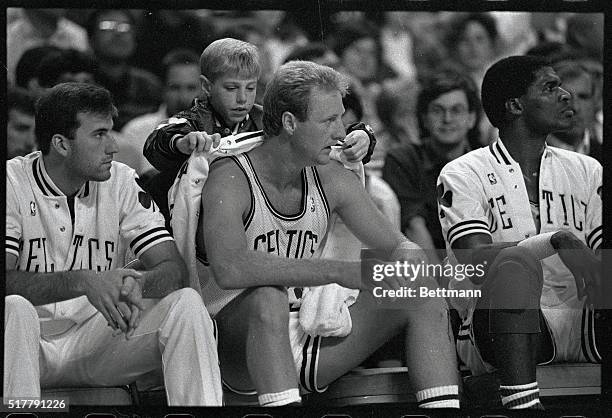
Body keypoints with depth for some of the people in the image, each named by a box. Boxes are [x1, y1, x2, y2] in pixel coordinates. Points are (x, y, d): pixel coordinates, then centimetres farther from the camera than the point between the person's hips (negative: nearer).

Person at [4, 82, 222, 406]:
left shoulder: (121, 183, 6)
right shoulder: (14, 183, -6)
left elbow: (174, 269, -3)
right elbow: (6, 282, -20)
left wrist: (138, 284, -28)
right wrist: (82, 282, -34)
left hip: (100, 337, 4)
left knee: (186, 303, -18)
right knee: (15, 308, -36)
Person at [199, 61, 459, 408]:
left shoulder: (332, 180, 5)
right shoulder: (230, 180, -16)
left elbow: (400, 246, 13)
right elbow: (229, 269, -35)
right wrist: (339, 271, -35)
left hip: (309, 336, 7)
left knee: (425, 302, -5)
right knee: (268, 297, -39)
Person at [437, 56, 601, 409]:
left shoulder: (586, 171, 18)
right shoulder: (463, 175, 3)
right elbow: (478, 262, -14)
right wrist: (559, 241, -23)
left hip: (576, 326, 4)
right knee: (515, 263, -35)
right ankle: (524, 406, -45)